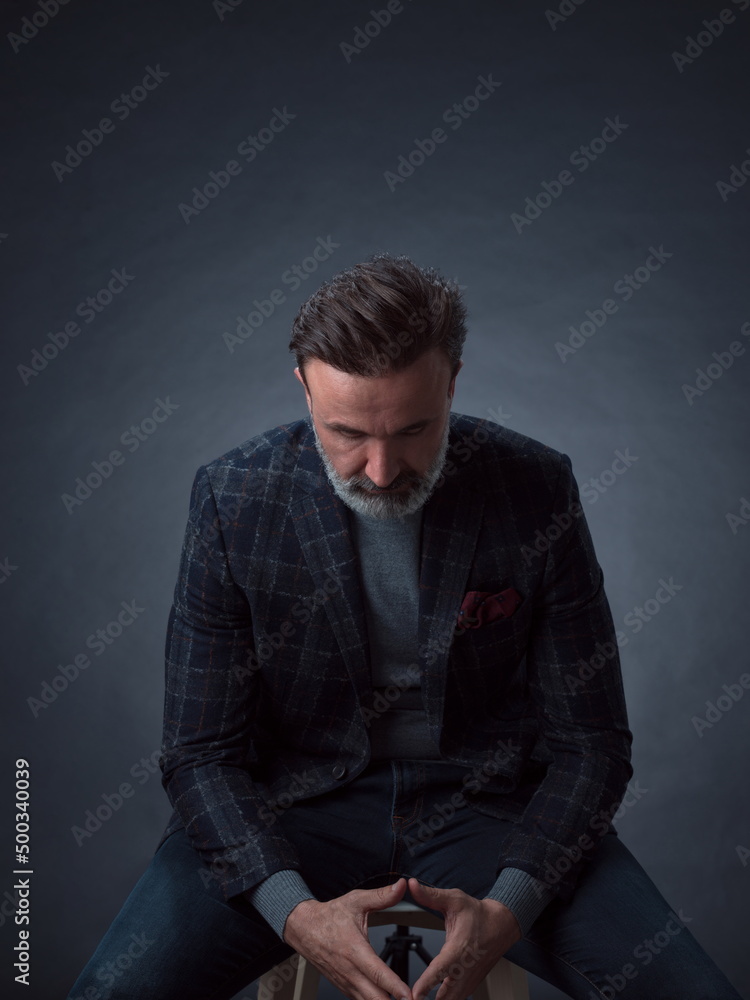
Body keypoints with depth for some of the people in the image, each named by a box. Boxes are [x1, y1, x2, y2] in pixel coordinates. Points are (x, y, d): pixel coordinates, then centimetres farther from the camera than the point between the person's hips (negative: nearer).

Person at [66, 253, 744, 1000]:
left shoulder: (537, 490, -12)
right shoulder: (232, 499, -12)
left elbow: (590, 741, -6)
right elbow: (203, 754, -8)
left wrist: (506, 910, -21)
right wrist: (296, 912, -24)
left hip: (486, 799, 1)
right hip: (296, 803, 0)